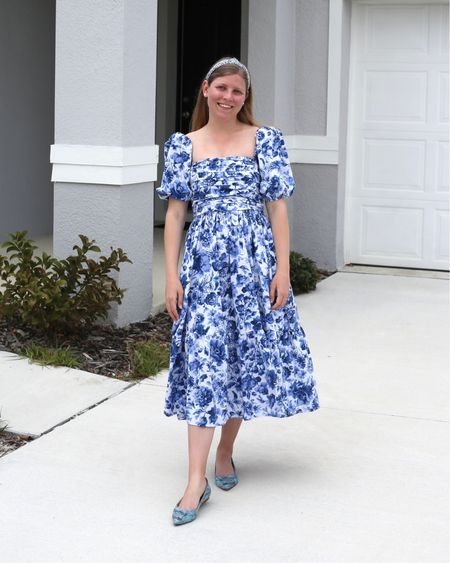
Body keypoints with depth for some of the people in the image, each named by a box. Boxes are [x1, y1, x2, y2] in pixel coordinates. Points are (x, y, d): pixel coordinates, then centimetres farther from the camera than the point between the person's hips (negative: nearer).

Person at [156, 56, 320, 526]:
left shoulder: (265, 140, 4)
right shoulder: (183, 146, 6)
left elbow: (278, 207, 2)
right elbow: (175, 211, 5)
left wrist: (283, 269, -5)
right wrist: (171, 275, -1)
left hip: (254, 262, 1)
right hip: (203, 264, 0)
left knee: (248, 356, 6)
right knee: (203, 363, -6)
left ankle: (225, 452, 27)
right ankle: (196, 481, -7)